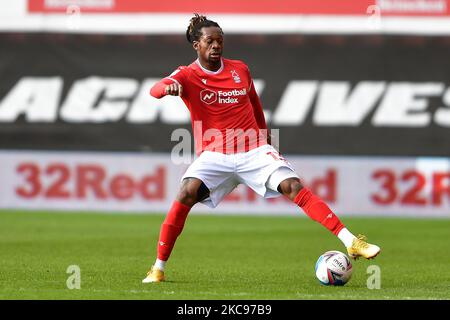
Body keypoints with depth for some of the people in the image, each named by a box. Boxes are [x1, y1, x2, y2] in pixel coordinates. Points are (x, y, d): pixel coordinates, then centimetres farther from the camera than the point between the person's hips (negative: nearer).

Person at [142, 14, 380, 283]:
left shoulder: (240, 70, 8)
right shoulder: (188, 76, -4)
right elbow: (156, 89, -25)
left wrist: (264, 134, 29)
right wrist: (168, 87, -48)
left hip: (254, 150, 2)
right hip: (214, 155, -2)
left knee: (294, 187, -17)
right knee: (186, 194, -26)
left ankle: (351, 242, -20)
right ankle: (158, 268, -13)